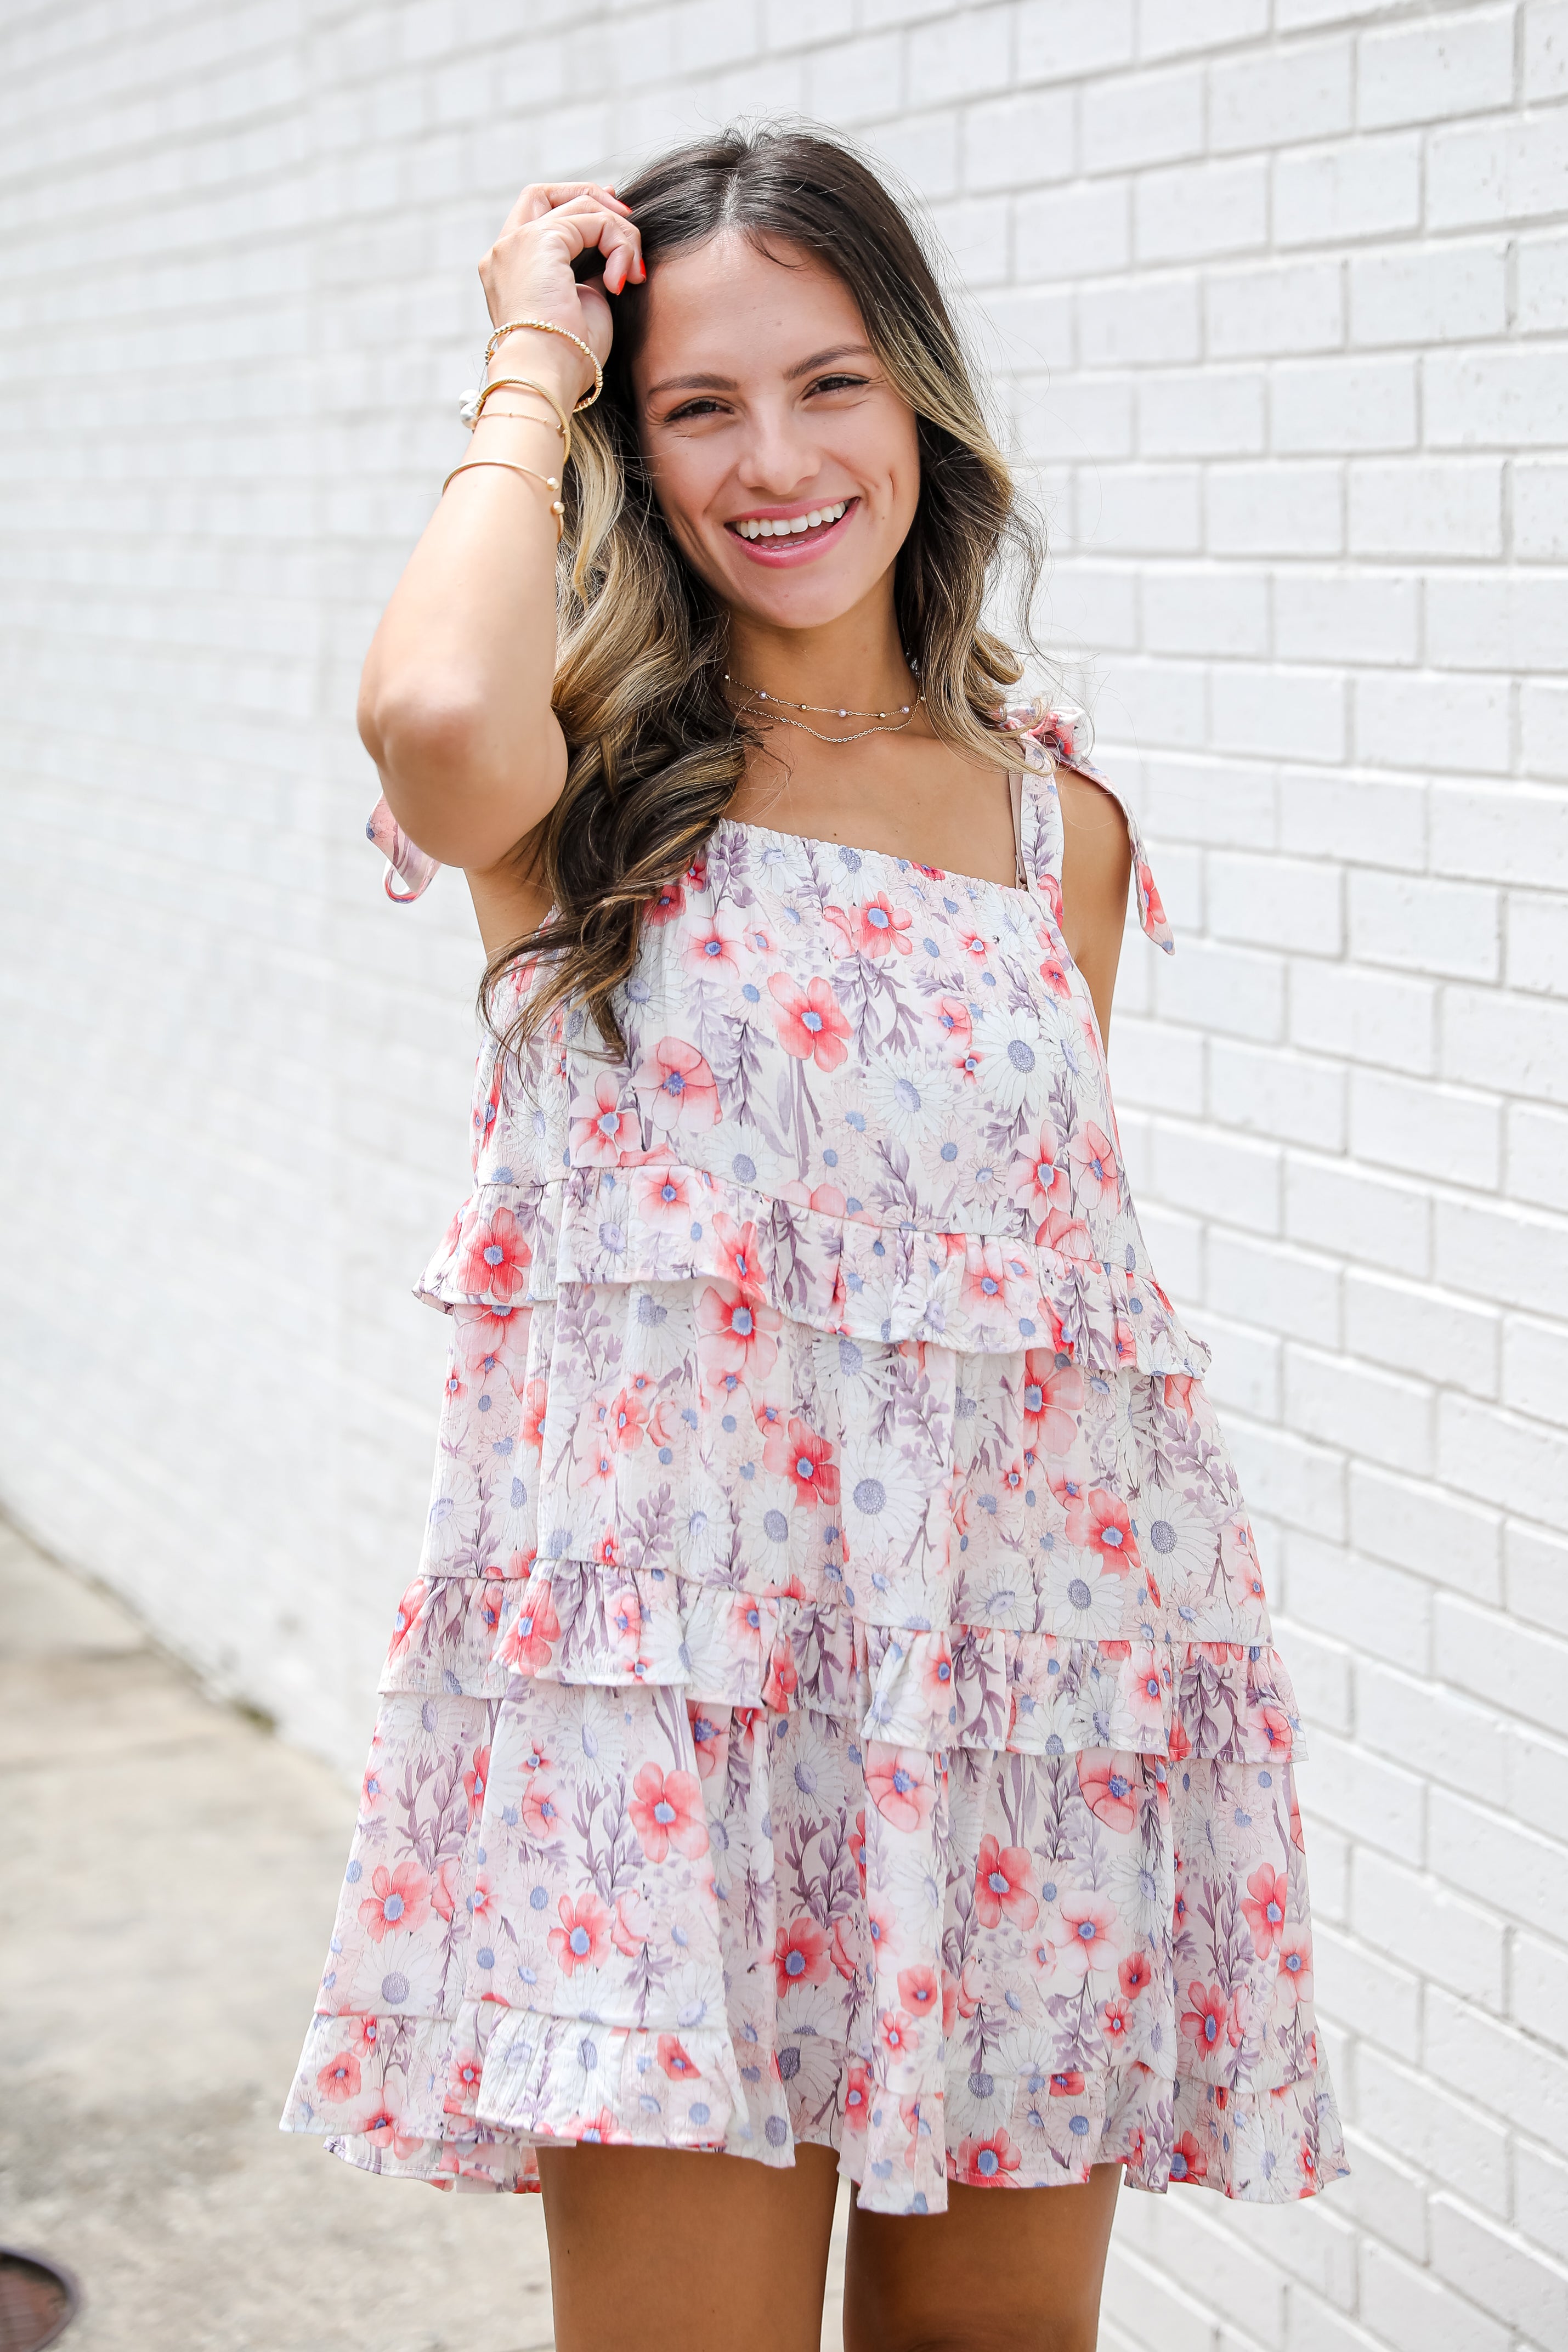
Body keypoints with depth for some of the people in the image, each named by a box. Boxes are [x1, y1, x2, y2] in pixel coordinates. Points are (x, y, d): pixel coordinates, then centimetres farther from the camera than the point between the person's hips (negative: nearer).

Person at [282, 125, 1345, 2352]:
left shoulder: (1058, 815, 11)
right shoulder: (590, 772, 1)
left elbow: (1080, 1254, 15)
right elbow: (434, 715, -25)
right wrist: (532, 375, -8)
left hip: (1023, 1650, 4)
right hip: (678, 1649, -3)